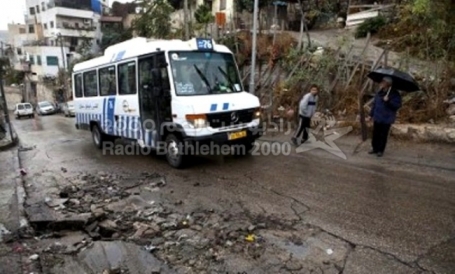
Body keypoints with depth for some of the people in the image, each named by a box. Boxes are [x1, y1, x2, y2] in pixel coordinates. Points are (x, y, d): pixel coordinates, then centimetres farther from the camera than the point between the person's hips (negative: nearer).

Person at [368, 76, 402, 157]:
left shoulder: (395, 94, -12)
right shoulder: (379, 92, 5)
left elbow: (397, 106, -19)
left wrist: (388, 101, -32)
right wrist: (371, 114, 15)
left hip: (386, 119, -5)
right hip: (377, 118, 5)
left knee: (383, 135, 5)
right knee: (375, 134, 11)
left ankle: (380, 150, 17)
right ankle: (375, 148, 25)